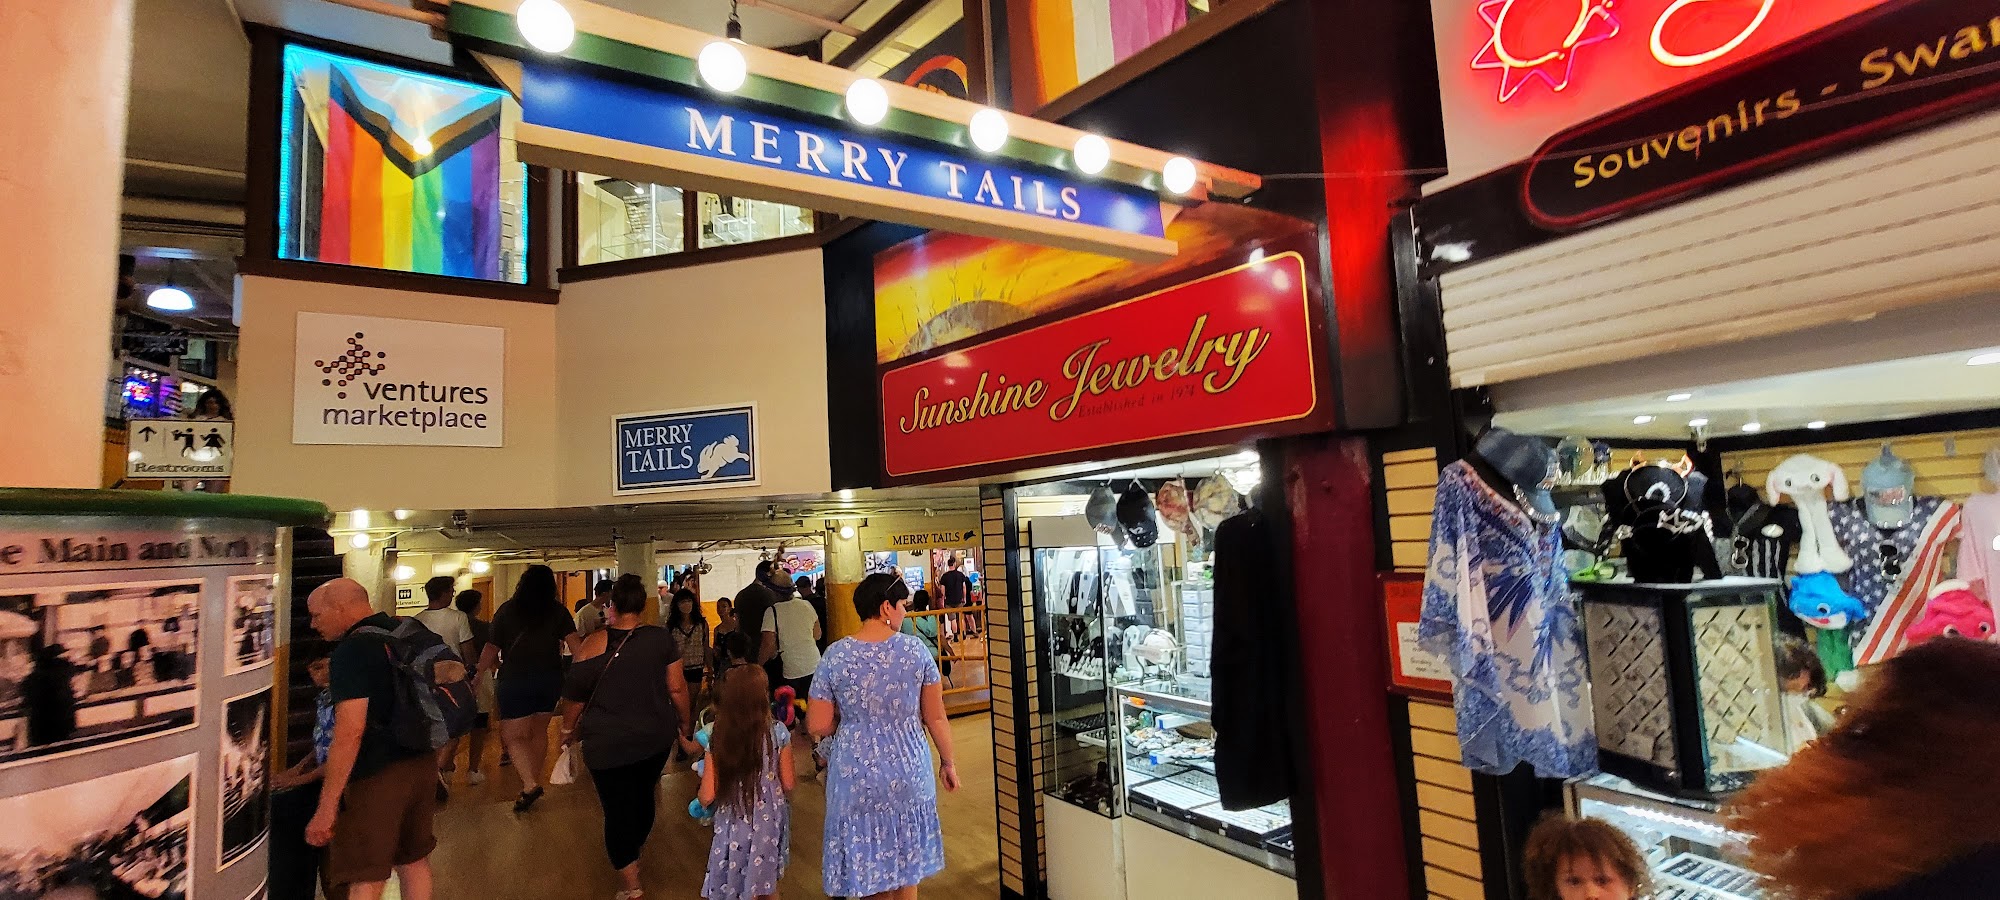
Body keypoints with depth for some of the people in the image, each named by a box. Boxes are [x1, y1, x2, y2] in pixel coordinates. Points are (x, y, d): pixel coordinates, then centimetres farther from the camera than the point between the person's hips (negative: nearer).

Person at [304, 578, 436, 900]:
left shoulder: (352, 650, -16)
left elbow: (350, 732, -22)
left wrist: (327, 807, -19)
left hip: (378, 775, -8)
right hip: (423, 762, 8)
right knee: (414, 860, 20)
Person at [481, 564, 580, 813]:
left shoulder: (507, 610, 1)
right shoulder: (558, 611, 2)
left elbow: (491, 649, 2)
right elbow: (574, 643, -7)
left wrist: (479, 675, 16)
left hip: (515, 679, -3)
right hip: (551, 678, 3)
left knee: (512, 736, 0)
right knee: (539, 730, 17)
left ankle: (529, 784, -16)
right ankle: (534, 781, 24)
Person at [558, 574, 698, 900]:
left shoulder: (595, 643, -11)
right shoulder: (662, 638, -6)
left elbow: (575, 695, -4)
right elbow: (677, 688, -2)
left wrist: (569, 729, 15)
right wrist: (686, 729, 12)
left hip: (609, 744, -3)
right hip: (657, 738, 3)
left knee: (618, 809, 7)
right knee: (644, 794, 23)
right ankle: (634, 851, 47)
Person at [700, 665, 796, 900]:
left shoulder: (717, 739, -14)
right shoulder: (778, 732, -14)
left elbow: (707, 797, -10)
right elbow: (789, 784, -8)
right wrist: (794, 766, 14)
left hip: (733, 826, 0)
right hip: (768, 825, 1)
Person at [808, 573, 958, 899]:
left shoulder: (835, 655, -10)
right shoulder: (916, 650, -10)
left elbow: (818, 726, -6)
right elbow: (936, 718, -4)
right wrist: (949, 762, 10)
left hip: (857, 774, 0)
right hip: (908, 770, 1)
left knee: (868, 866, 18)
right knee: (906, 863, 20)